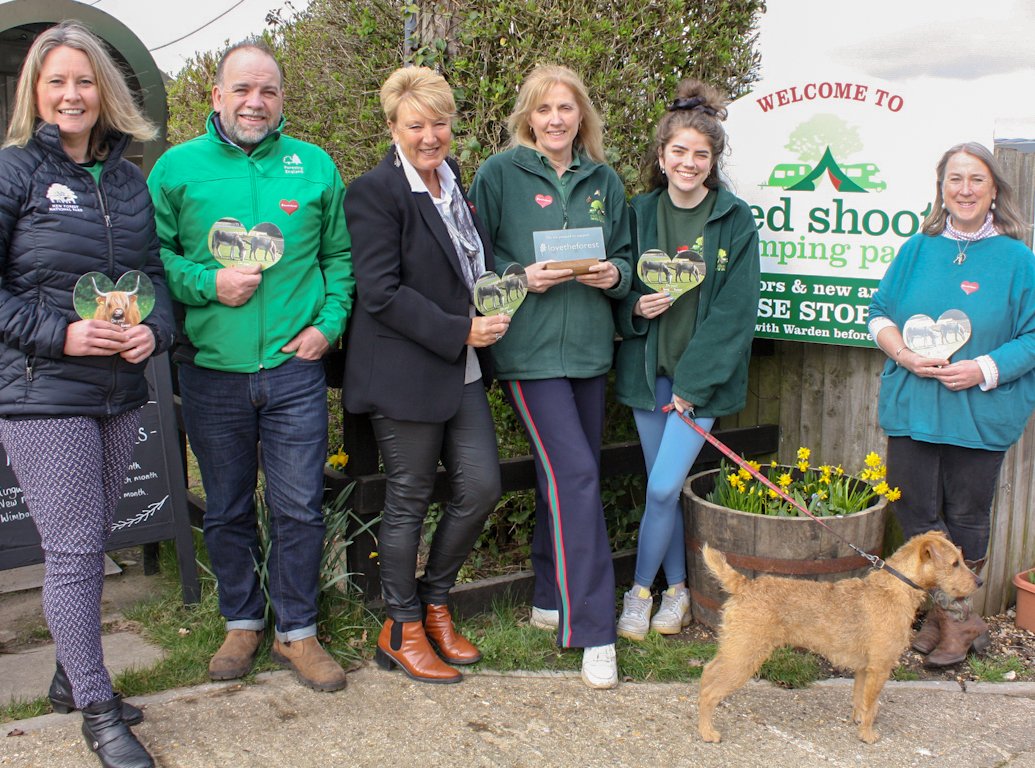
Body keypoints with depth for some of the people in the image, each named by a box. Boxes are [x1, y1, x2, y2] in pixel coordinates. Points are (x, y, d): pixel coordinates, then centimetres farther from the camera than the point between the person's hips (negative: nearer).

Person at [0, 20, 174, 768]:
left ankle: (73, 673, 34)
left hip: (120, 391, 6)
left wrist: (154, 328, -6)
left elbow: (154, 270, 14)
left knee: (91, 541, 16)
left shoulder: (128, 179, 10)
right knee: (73, 550, -2)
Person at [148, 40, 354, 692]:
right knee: (227, 510, 13)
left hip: (295, 368, 0)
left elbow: (341, 254, 11)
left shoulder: (315, 166, 6)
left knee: (300, 507, 3)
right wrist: (208, 284, -13)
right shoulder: (178, 167, 3)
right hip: (212, 370, 0)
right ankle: (243, 622, 32)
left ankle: (298, 631, 21)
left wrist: (329, 322, -2)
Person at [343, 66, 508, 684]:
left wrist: (495, 311, 5)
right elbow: (381, 292, -17)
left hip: (465, 369, 7)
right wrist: (459, 331, -18)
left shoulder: (456, 183, 13)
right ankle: (402, 630, 21)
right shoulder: (376, 191, -11)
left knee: (482, 487, 6)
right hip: (406, 373, -7)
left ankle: (435, 605, 27)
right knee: (409, 501, 4)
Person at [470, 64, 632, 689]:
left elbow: (625, 257, 17)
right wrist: (522, 277, -16)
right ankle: (594, 630, -6)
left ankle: (553, 599, 30)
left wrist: (614, 275, -5)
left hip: (590, 345, 5)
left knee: (565, 477, 12)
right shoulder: (500, 174, -1)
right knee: (575, 474, -13)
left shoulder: (604, 180, 12)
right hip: (530, 348, -5)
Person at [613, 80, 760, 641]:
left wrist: (693, 383, -12)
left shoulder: (735, 221, -5)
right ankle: (677, 588, 27)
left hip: (704, 376, -3)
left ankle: (642, 589, 14)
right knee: (664, 487, 9)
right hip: (647, 370, 3)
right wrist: (636, 305, -13)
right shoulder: (640, 213, 5)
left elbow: (735, 310, -8)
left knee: (664, 486, -7)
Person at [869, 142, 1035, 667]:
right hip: (912, 404, 3)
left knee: (966, 516, 8)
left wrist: (984, 370, -16)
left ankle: (952, 613, 28)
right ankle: (957, 619, 23)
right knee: (915, 510, 6)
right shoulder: (918, 249, 7)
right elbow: (879, 312, 10)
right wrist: (905, 355, -9)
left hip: (980, 412, -2)